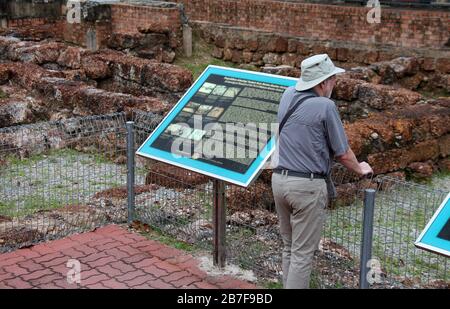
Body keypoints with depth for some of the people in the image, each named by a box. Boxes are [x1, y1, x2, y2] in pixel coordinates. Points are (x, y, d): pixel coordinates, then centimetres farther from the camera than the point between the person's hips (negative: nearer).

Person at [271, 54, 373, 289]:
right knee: (303, 253, 0)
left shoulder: (288, 96, 5)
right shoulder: (325, 106, -13)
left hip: (280, 180, 8)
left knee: (289, 247, 19)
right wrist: (360, 169, 13)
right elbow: (343, 154, -3)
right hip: (308, 186, -7)